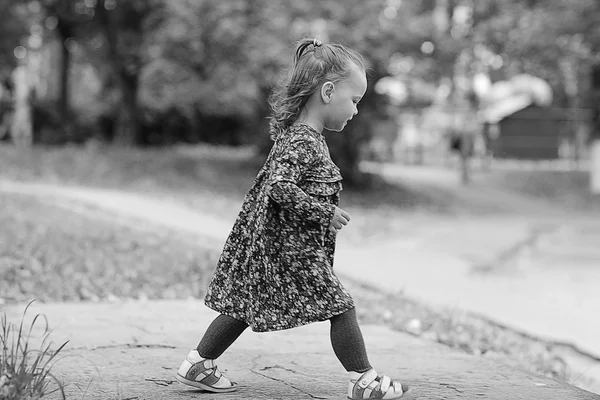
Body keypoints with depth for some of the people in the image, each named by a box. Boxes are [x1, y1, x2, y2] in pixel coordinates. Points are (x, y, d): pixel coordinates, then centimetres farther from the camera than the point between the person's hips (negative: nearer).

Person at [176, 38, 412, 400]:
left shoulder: (294, 133, 12)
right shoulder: (303, 142, -20)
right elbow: (279, 188, -29)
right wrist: (325, 212, -23)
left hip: (273, 243, 10)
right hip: (293, 247, -10)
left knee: (245, 307, 16)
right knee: (340, 306, -3)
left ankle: (198, 363, 22)